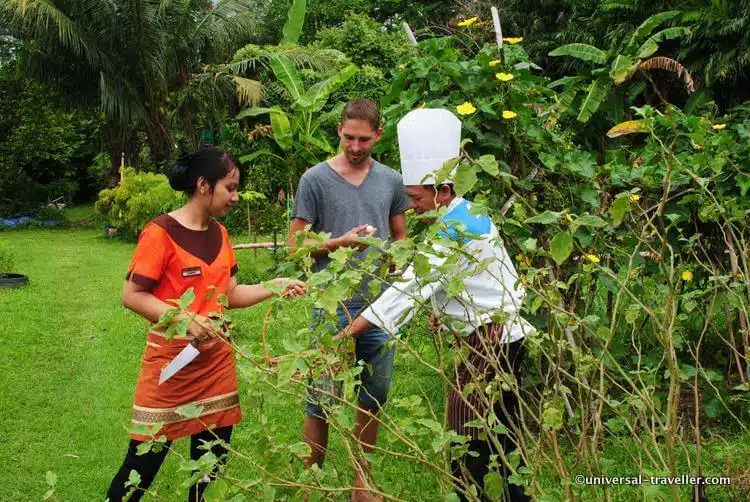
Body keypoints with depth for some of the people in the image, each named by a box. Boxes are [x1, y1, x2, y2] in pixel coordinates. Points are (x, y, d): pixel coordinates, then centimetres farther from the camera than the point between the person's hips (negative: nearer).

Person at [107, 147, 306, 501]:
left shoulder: (219, 234, 8)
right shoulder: (161, 233, -14)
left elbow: (229, 294, 11)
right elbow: (131, 296, -14)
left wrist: (275, 287, -1)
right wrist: (185, 319, -22)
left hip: (216, 359, 7)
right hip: (170, 362, -7)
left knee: (213, 456, 11)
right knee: (143, 462, 0)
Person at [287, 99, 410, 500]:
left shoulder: (391, 181, 8)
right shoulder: (316, 179, -3)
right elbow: (295, 246, -3)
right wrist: (339, 243, -18)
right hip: (333, 307, -4)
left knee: (373, 399, 12)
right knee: (322, 402, 1)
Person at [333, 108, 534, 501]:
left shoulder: (456, 229, -21)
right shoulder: (469, 215, 9)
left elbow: (411, 287, -25)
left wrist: (345, 335, -24)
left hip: (488, 343, -10)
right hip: (501, 336, 10)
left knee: (470, 443, -4)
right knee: (500, 438, 17)